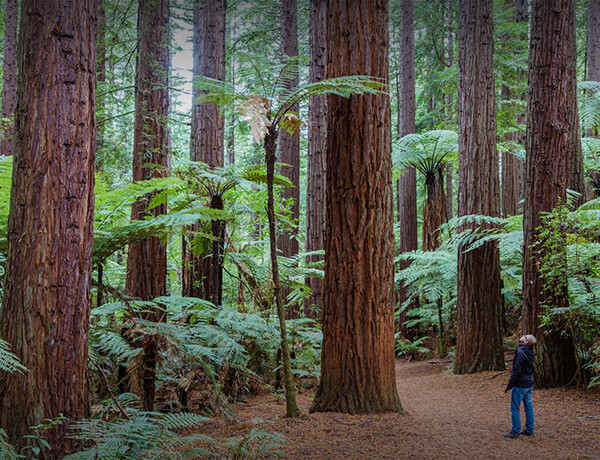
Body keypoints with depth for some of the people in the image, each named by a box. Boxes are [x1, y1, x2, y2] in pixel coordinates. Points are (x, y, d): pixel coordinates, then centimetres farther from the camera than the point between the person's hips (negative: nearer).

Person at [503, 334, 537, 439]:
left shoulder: (520, 352, -19)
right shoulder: (530, 352, 7)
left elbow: (516, 370, -20)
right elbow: (530, 368, 13)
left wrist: (510, 384, -13)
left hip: (520, 385, -8)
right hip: (529, 384, 8)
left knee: (515, 408, -1)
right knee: (528, 407, 14)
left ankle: (515, 432, 1)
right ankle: (529, 430, 21)